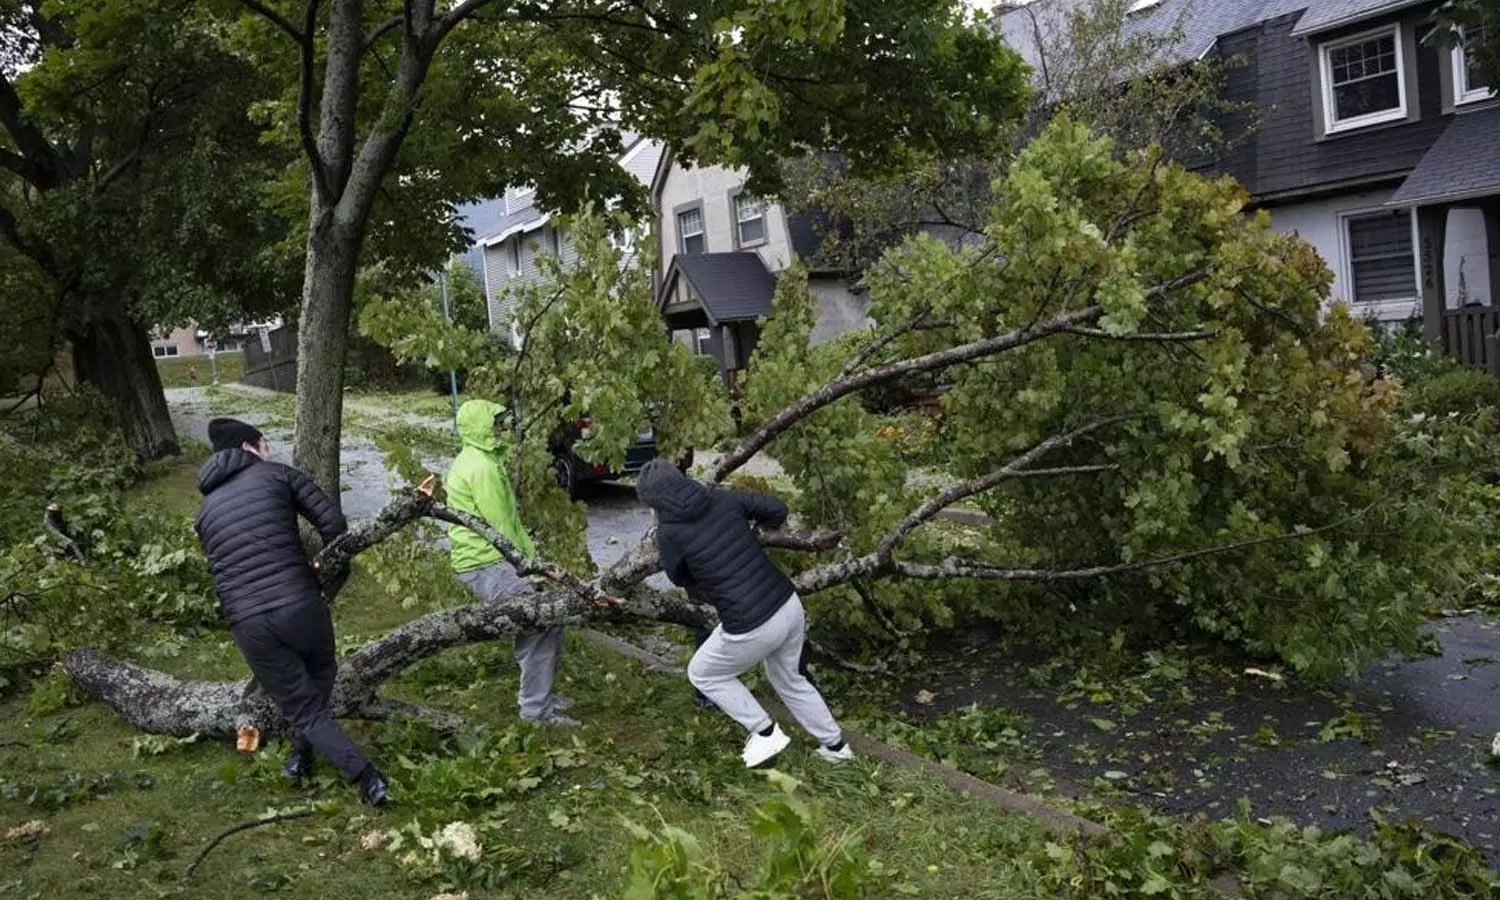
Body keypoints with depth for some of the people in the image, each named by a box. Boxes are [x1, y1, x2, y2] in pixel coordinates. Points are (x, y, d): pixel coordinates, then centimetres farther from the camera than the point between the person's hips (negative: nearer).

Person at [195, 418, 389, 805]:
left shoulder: (205, 511, 20)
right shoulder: (278, 474, 8)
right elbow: (334, 523, 0)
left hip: (246, 623, 3)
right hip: (300, 605, -2)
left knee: (304, 709, 11)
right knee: (321, 674, 30)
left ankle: (368, 778, 0)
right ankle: (301, 753, 26)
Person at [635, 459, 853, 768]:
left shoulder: (668, 533, -8)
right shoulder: (722, 498, 4)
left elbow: (682, 579, 10)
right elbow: (777, 509, 12)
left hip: (752, 627, -6)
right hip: (789, 605, 6)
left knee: (703, 674, 23)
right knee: (789, 679, 32)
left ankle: (765, 732, 22)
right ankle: (835, 745, 42)